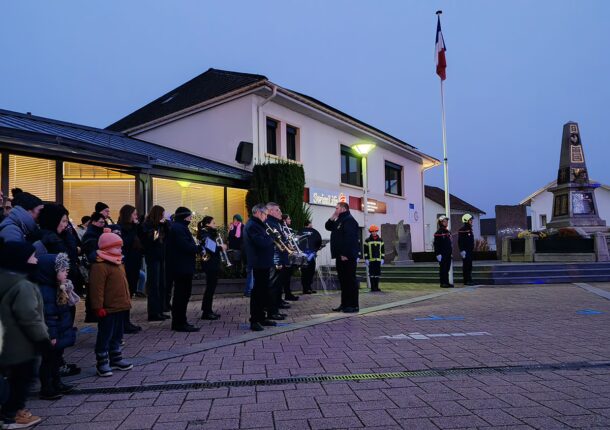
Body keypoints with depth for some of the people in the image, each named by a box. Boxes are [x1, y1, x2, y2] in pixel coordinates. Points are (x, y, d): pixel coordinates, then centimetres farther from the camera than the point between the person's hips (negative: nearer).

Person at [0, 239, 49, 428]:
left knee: (16, 379, 21)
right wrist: (42, 338, -16)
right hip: (21, 344, -9)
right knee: (23, 378, 6)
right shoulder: (23, 286, -25)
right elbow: (29, 317, -26)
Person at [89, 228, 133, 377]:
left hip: (120, 307, 10)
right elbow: (97, 288, -22)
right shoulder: (100, 266, -19)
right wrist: (98, 307, -22)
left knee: (117, 335, 18)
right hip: (108, 309, -10)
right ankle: (101, 363, 11)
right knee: (105, 336, 1)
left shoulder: (118, 263, 14)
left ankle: (116, 359, 30)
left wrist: (126, 301, 22)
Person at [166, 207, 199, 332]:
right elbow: (186, 246, -24)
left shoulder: (176, 227, 19)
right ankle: (180, 323, -1)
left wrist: (195, 247, 3)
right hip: (182, 267, -11)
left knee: (180, 294, 16)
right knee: (183, 295, -6)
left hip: (180, 267, 11)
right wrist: (199, 248, -11)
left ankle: (178, 322, 24)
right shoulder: (179, 228, -15)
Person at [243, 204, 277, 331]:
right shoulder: (252, 225, -17)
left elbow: (264, 240, 19)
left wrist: (269, 237, 2)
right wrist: (271, 237, -11)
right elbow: (262, 243, -28)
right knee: (258, 291, -5)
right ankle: (254, 321, 1)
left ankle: (261, 318, 25)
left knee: (263, 291, 16)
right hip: (259, 263, -11)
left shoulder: (256, 224, 18)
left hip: (263, 263, 11)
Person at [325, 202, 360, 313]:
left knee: (350, 280, -6)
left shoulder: (349, 220, -13)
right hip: (340, 256, 10)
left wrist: (345, 254, -25)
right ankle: (345, 304, 19)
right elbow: (328, 227, 24)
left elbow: (350, 238, -22)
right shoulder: (340, 221, 20)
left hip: (347, 257, -10)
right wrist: (333, 217, 10)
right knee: (343, 280, 12)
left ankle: (353, 305, -2)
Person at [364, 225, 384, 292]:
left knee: (377, 274, 5)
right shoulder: (367, 240, 1)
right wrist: (366, 259, -6)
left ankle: (376, 287, 13)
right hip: (371, 260, -3)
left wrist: (382, 259, 5)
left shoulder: (380, 240, 10)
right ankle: (372, 287, 3)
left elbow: (383, 250, 12)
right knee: (372, 274, -2)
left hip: (378, 260, 3)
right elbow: (365, 250, 0)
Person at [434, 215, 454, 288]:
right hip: (442, 254, -8)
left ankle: (446, 282, 16)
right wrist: (438, 254, -19)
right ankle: (443, 283, 2)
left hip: (448, 255, 8)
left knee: (447, 269, 10)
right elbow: (436, 244, -15)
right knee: (443, 269, -3)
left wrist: (451, 252, 19)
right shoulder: (438, 233, -10)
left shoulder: (447, 232, 16)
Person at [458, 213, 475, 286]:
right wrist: (462, 250, -21)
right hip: (465, 251, -9)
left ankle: (469, 280, 17)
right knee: (466, 266, -7)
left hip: (470, 250, 9)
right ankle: (467, 281, -5)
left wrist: (472, 249, 21)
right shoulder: (462, 229, -12)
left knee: (469, 266, 11)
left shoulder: (470, 229, 17)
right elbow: (460, 241, -17)